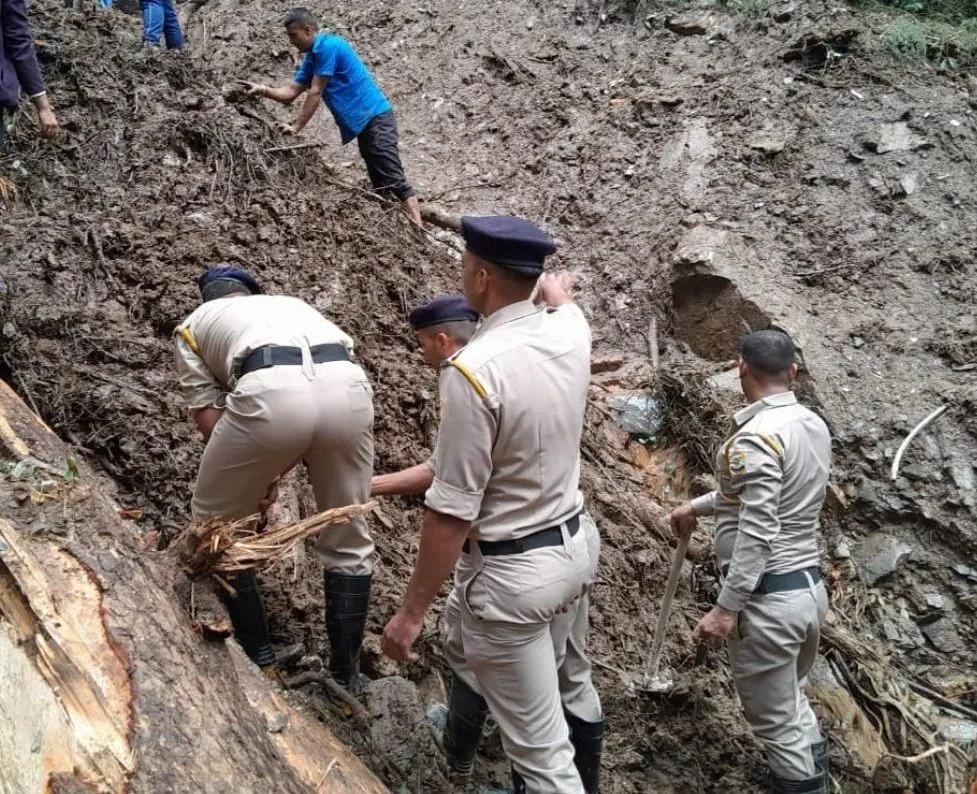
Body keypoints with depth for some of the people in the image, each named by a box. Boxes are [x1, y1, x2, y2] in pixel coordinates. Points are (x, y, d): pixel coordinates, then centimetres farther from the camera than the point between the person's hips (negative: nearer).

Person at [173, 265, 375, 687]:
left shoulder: (193, 325, 31)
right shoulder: (292, 303, 41)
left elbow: (209, 419, 20)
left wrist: (252, 474, 35)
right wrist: (275, 472, 39)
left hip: (270, 391, -3)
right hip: (349, 386, 4)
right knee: (348, 543, 23)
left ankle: (259, 662, 29)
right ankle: (345, 675, 31)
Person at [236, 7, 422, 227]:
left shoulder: (328, 46, -14)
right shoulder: (311, 58, 16)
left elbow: (315, 94, -14)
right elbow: (291, 93, 15)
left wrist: (296, 127, -10)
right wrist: (263, 90, -2)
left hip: (375, 117, -10)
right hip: (362, 122, 10)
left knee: (394, 180, -17)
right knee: (381, 185, 7)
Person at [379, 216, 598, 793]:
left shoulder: (474, 369, -25)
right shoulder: (570, 332, -4)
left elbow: (452, 510, -22)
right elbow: (565, 299, 25)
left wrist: (412, 612, -12)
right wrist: (544, 278, 47)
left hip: (512, 571, -8)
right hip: (573, 544, 8)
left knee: (540, 745, 6)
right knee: (463, 643, 32)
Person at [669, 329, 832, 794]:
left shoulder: (756, 437, -20)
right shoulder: (813, 425, 7)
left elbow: (757, 533, -24)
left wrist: (726, 608, -21)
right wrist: (698, 506, 29)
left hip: (769, 598, -9)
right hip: (810, 586, 9)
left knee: (776, 721, 5)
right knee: (790, 696, 28)